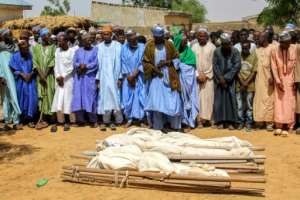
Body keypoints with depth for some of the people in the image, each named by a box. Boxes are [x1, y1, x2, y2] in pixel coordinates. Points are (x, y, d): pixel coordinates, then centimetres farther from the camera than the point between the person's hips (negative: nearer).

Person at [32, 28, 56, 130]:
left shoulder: (53, 47, 3)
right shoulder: (36, 47, 6)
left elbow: (52, 61, -5)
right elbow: (35, 62, -2)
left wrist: (45, 75, -12)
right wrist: (41, 75, -13)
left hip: (50, 75, -1)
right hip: (40, 76, 1)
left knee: (50, 95, -2)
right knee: (41, 96, -1)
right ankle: (42, 119, -2)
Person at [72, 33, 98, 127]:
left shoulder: (95, 50, 5)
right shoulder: (78, 51, 15)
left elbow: (95, 63, -6)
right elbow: (74, 63, 5)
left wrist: (85, 67, -12)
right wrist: (80, 66, -14)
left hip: (90, 78, -3)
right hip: (79, 78, 4)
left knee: (90, 97, -4)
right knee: (78, 97, 0)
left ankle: (93, 120, 3)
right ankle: (80, 119, 6)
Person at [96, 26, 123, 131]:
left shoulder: (117, 46, -1)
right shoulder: (99, 47, 5)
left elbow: (119, 62, -2)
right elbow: (97, 63, 5)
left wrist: (120, 77, -6)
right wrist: (97, 78, 0)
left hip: (114, 76, -2)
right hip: (103, 77, 2)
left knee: (115, 97, 0)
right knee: (104, 97, 4)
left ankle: (117, 120, 9)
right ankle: (106, 121, 9)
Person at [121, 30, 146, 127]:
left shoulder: (142, 47, -4)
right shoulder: (124, 48, 1)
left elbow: (143, 63, -7)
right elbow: (123, 63, 0)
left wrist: (134, 75, -12)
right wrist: (128, 76, -9)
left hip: (139, 77, -1)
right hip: (128, 77, 2)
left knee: (140, 97, -2)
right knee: (127, 97, 3)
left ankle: (141, 119, 7)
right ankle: (129, 119, 14)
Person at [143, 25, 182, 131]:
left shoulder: (169, 45, 0)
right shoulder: (149, 46, -1)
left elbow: (176, 58, 6)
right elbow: (145, 62, 2)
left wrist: (166, 62, -11)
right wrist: (154, 69, -11)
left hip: (169, 76, 0)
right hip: (155, 76, 0)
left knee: (172, 100, 0)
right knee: (156, 100, -1)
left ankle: (175, 125, 13)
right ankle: (158, 126, 10)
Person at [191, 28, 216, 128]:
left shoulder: (212, 47, 1)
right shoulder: (194, 47, 5)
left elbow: (213, 63, -2)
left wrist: (206, 75, -8)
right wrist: (198, 75, -8)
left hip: (208, 76, -1)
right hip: (197, 77, 1)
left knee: (209, 97, -2)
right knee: (198, 97, -2)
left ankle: (210, 118, 6)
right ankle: (200, 119, 0)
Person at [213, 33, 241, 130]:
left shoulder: (235, 51, -3)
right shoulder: (217, 51, 0)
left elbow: (237, 65, -8)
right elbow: (215, 66, -1)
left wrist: (227, 77, -11)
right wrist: (220, 78, -10)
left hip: (231, 80, -1)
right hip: (219, 79, 1)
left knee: (231, 99, -3)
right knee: (219, 99, 0)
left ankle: (231, 122, 2)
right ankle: (220, 121, 6)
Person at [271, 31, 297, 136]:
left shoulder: (294, 49, -9)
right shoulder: (274, 50, -9)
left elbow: (296, 65, -5)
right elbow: (274, 67, -6)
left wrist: (295, 80, -8)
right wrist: (278, 81, -12)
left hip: (290, 79, 0)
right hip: (279, 80, 1)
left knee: (290, 103, 0)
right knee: (279, 102, 0)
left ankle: (289, 127, 5)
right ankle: (278, 127, 3)